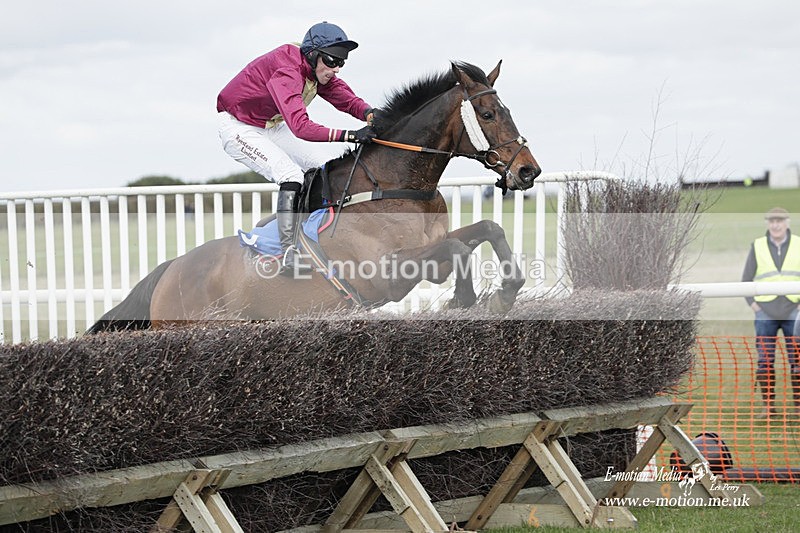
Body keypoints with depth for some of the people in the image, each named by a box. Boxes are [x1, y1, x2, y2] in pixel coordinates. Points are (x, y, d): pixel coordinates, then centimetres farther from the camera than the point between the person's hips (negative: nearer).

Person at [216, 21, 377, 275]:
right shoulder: (287, 72, -36)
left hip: (270, 127, 10)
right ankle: (288, 254, -28)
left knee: (329, 165, 2)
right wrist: (349, 135, -54)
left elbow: (347, 99, -11)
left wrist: (370, 115, -34)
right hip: (238, 128, -10)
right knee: (291, 175, -27)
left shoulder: (320, 71, -8)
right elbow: (300, 126, -47)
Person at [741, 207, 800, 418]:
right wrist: (752, 304, 0)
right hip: (765, 313, 0)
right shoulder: (757, 247, 6)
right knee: (764, 363, 0)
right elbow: (746, 280, 11)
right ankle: (768, 406, 8)